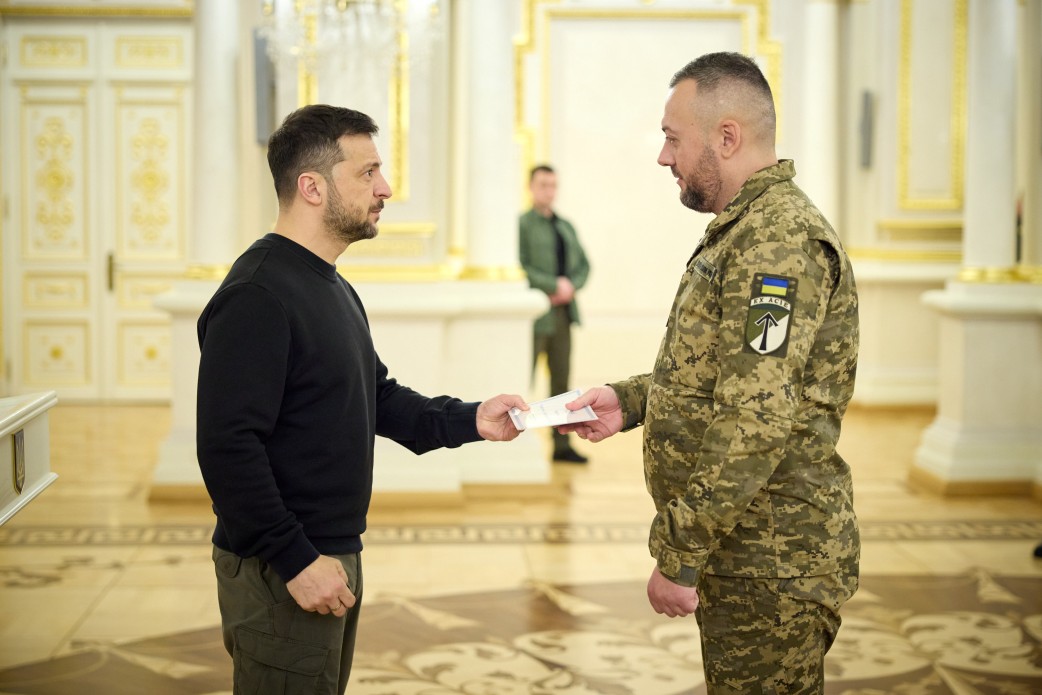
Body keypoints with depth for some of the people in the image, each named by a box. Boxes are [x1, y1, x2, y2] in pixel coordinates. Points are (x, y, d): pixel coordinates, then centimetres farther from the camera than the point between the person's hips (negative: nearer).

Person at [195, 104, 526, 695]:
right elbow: (228, 448, -25)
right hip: (283, 574, -10)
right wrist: (296, 561, -23)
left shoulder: (333, 289, 14)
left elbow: (378, 397, 18)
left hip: (335, 555, 10)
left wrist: (469, 420, 3)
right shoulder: (257, 296, -19)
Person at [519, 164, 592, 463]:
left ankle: (562, 445, 14)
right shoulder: (521, 224, -6)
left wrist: (571, 286, -5)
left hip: (563, 311, 7)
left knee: (561, 380, 9)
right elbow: (519, 268, -15)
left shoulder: (566, 226, 17)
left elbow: (583, 264, 15)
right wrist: (555, 285, -16)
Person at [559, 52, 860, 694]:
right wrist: (629, 401, 9)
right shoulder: (744, 231, 15)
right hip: (743, 552, 10)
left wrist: (678, 557, -24)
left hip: (772, 567, -10)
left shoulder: (780, 241, -20)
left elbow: (757, 422, -27)